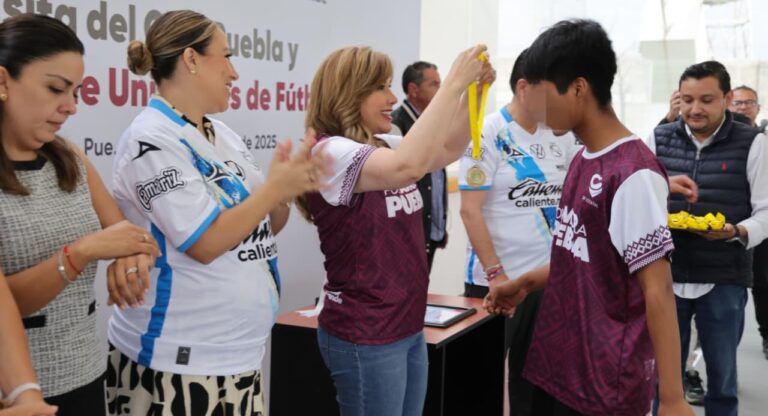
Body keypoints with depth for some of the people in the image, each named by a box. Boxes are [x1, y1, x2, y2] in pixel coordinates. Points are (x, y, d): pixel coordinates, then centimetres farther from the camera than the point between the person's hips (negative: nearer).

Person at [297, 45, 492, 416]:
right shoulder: (330, 153, -18)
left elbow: (450, 149, 14)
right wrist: (454, 83, -29)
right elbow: (409, 166, -35)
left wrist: (474, 89, -2)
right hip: (364, 336, -8)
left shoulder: (385, 149, 8)